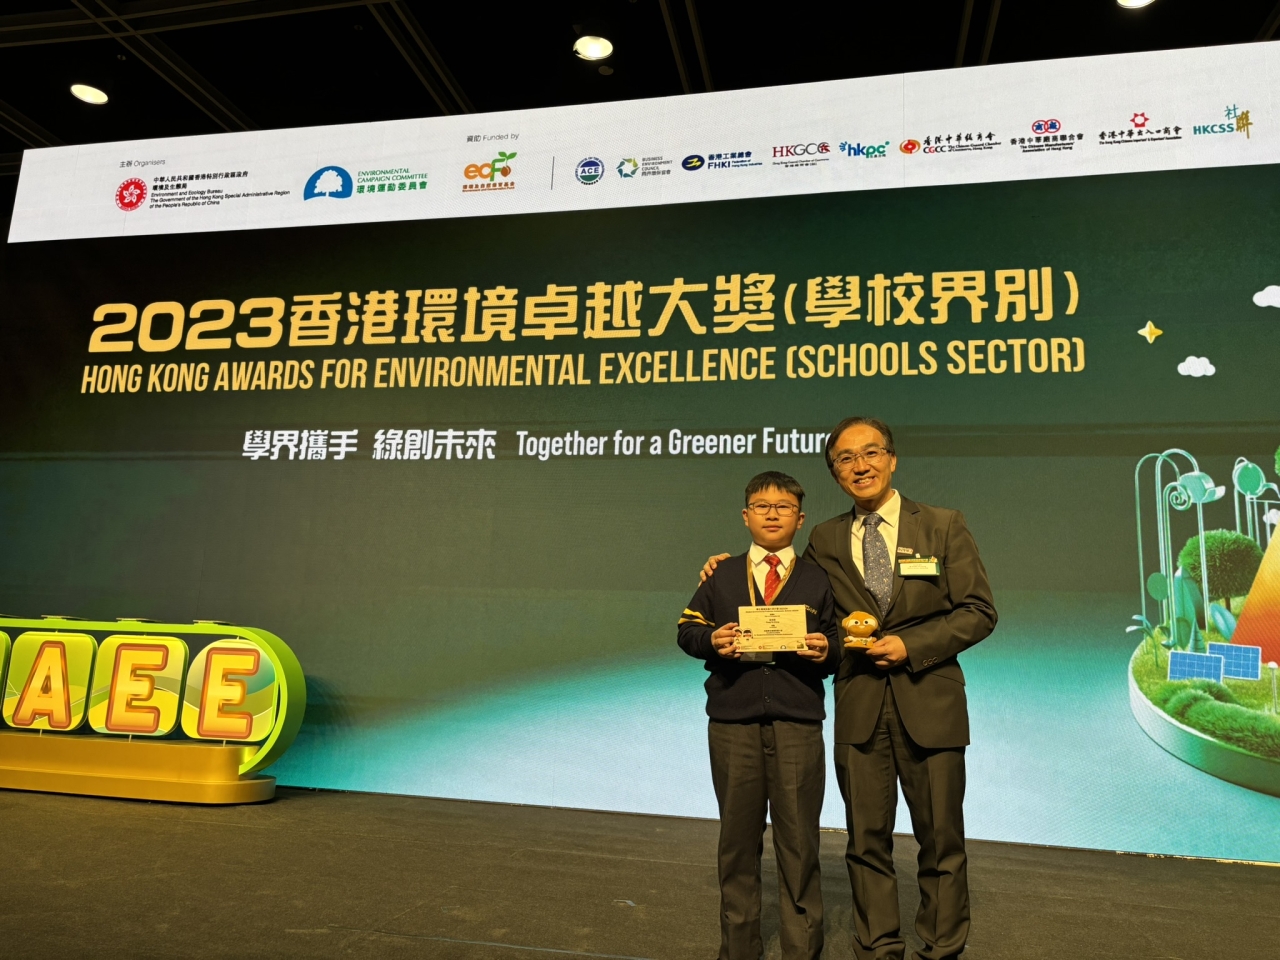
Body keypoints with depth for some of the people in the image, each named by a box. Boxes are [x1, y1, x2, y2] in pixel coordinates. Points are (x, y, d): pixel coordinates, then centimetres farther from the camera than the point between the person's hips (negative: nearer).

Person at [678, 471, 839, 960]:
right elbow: (688, 629, 9)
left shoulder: (817, 580, 7)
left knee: (799, 841, 5)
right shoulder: (721, 576, 8)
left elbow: (837, 642, 8)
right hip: (733, 723, 1)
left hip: (798, 724, -1)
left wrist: (826, 651, -13)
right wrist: (712, 640, -11)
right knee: (738, 838, 12)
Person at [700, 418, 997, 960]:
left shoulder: (943, 527, 0)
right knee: (867, 841, 10)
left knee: (941, 840, 10)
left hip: (928, 704, -1)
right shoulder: (824, 541, 6)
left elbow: (978, 612, -2)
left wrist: (911, 645, -13)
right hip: (859, 707, 2)